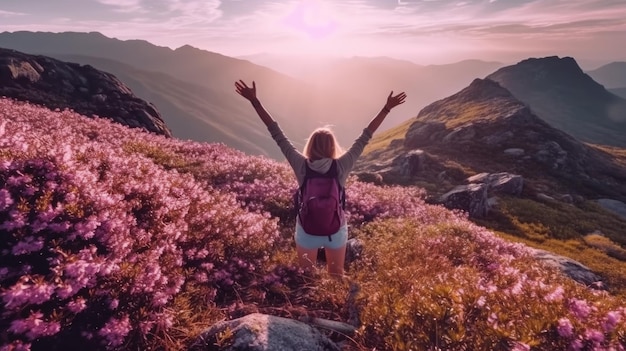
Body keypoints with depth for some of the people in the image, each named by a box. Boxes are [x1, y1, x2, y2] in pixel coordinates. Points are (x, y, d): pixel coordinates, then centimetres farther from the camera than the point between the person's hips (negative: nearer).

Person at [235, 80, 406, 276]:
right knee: (336, 276, 23)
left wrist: (254, 101, -13)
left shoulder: (301, 165, -19)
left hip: (306, 231, 0)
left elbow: (276, 133, -17)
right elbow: (365, 136, -13)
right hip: (336, 231, 0)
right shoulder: (342, 166, -18)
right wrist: (387, 108, -6)